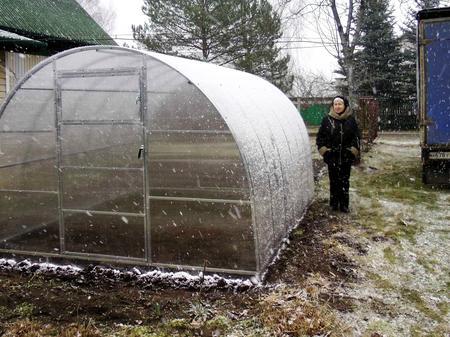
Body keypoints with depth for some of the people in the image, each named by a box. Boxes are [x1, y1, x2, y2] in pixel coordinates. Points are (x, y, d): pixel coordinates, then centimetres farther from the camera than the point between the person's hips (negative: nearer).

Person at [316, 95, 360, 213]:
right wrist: (324, 150, -4)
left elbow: (356, 137, 4)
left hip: (346, 157, 0)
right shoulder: (327, 119, -1)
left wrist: (353, 151, -4)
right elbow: (320, 136, 3)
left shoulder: (351, 120, 1)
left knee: (345, 181, 6)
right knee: (334, 181, 7)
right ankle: (334, 203, 18)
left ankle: (344, 205, 16)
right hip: (332, 156, 0)